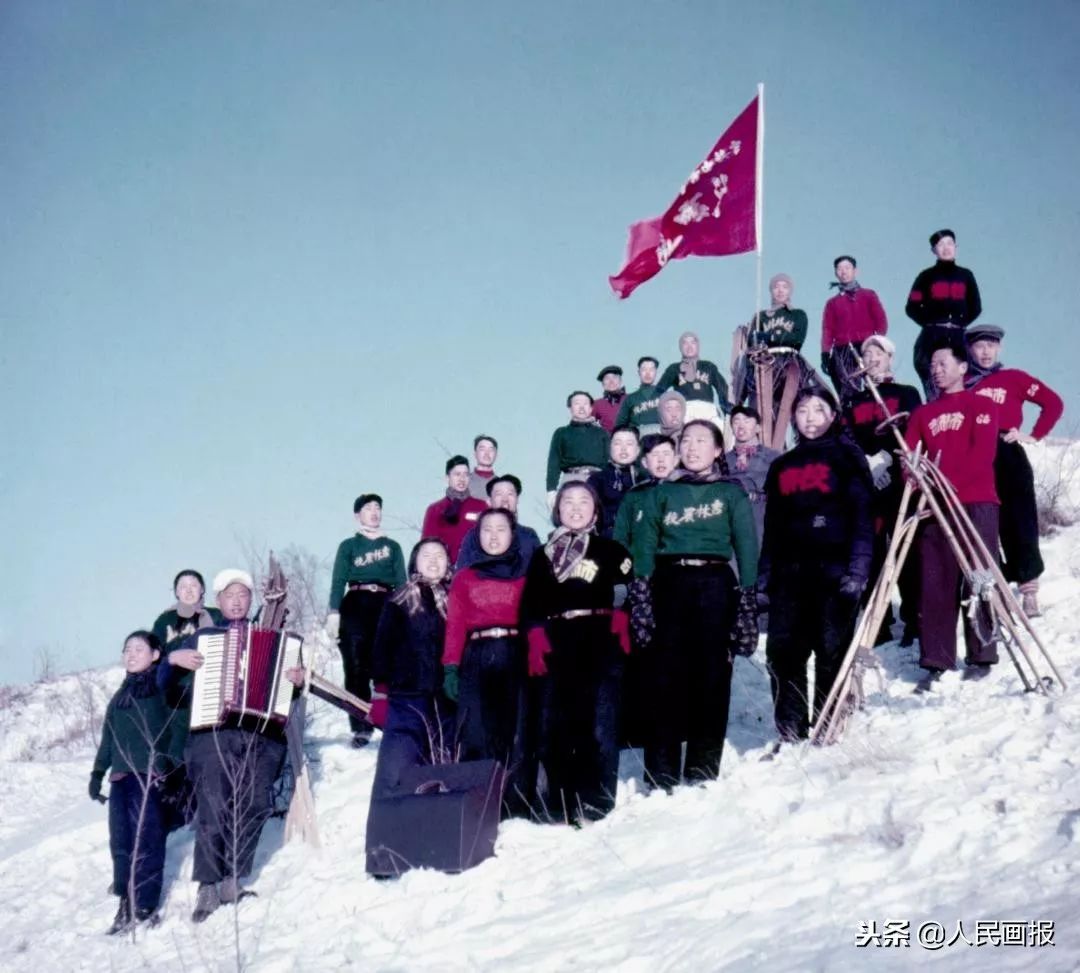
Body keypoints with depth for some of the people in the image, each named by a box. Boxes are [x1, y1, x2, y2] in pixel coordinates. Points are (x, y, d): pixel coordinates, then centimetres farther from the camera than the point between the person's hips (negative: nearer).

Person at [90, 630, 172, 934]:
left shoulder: (164, 687, 1)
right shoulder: (120, 696, 21)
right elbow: (108, 738, 24)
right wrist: (98, 773, 18)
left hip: (150, 776, -6)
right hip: (121, 777, 6)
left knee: (146, 841, -7)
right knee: (121, 841, 3)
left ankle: (146, 906, -3)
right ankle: (127, 904, 7)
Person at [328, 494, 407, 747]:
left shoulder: (392, 547, 19)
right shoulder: (348, 546, 14)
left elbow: (402, 583, 13)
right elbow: (338, 581, 4)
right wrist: (334, 612, -9)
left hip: (385, 607, 1)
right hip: (355, 606, -1)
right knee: (356, 668, -6)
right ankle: (361, 728, -4)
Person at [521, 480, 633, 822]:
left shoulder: (610, 550, 12)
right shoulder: (543, 555, 18)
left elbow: (628, 592, 5)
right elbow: (530, 605, 12)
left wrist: (620, 619, -11)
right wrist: (535, 641, -2)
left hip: (599, 645, -3)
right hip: (555, 649, 3)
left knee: (598, 724, -8)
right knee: (552, 727, 1)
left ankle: (595, 804, -2)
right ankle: (559, 805, 10)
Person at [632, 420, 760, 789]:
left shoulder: (731, 493, 10)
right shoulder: (662, 492, 14)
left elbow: (746, 546, 4)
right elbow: (645, 543, 9)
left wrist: (747, 596, -6)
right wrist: (641, 591, -3)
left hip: (715, 584, -1)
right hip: (670, 584, 1)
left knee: (711, 677, -2)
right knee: (665, 677, -3)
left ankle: (702, 771, 4)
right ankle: (661, 774, 1)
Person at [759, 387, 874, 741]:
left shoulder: (847, 458, 4)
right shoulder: (782, 466, 19)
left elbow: (862, 517, -4)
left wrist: (857, 570, -14)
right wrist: (764, 578, 13)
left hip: (834, 571, -4)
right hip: (790, 573, 4)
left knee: (832, 653, -3)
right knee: (782, 652, -2)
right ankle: (791, 735, 7)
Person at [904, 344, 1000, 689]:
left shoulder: (981, 406, 6)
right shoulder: (923, 413, 19)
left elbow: (982, 454, -8)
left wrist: (949, 482, -19)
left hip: (976, 503, -4)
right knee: (935, 585, 0)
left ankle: (981, 657, 5)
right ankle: (936, 662, 1)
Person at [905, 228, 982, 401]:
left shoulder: (965, 276, 11)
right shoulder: (927, 276, 5)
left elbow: (976, 307, 15)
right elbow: (912, 308, 3)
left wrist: (961, 322, 3)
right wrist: (930, 322, -5)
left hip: (957, 339, 2)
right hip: (931, 339, -2)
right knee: (934, 394, -9)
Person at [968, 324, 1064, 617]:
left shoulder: (1014, 378, 6)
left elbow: (1053, 402, 4)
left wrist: (1035, 436, -3)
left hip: (1008, 457, -1)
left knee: (1019, 523, -2)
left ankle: (1029, 590, 4)